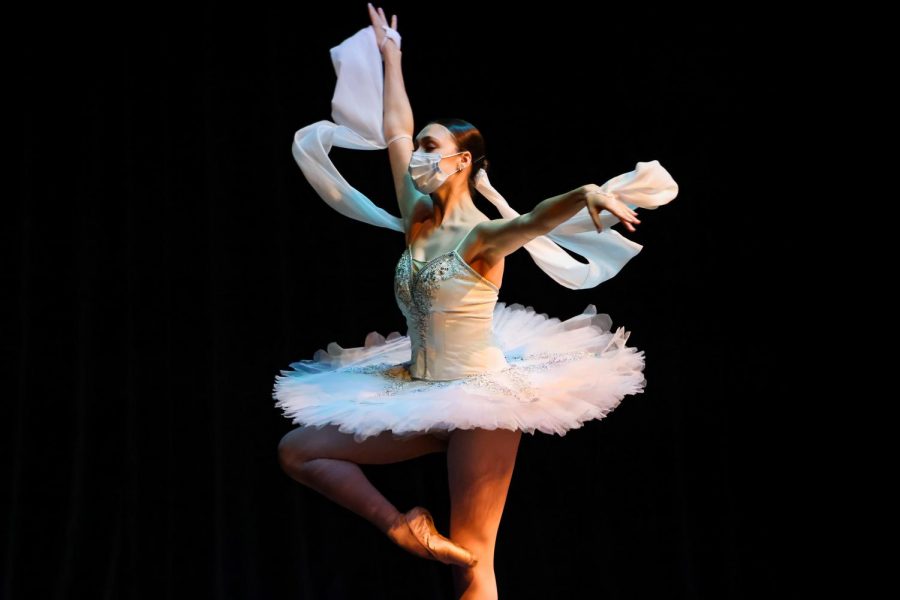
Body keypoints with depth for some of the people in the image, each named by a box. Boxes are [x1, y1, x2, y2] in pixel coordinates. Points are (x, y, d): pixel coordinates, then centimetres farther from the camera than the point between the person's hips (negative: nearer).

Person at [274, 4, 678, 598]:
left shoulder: (482, 236, -13)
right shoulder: (418, 221, 7)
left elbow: (535, 219, -35)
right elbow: (394, 129, 16)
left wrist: (588, 193, -56)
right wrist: (390, 54, 25)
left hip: (480, 398, -7)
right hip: (417, 395, 8)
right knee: (297, 450, 8)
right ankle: (401, 528, 3)